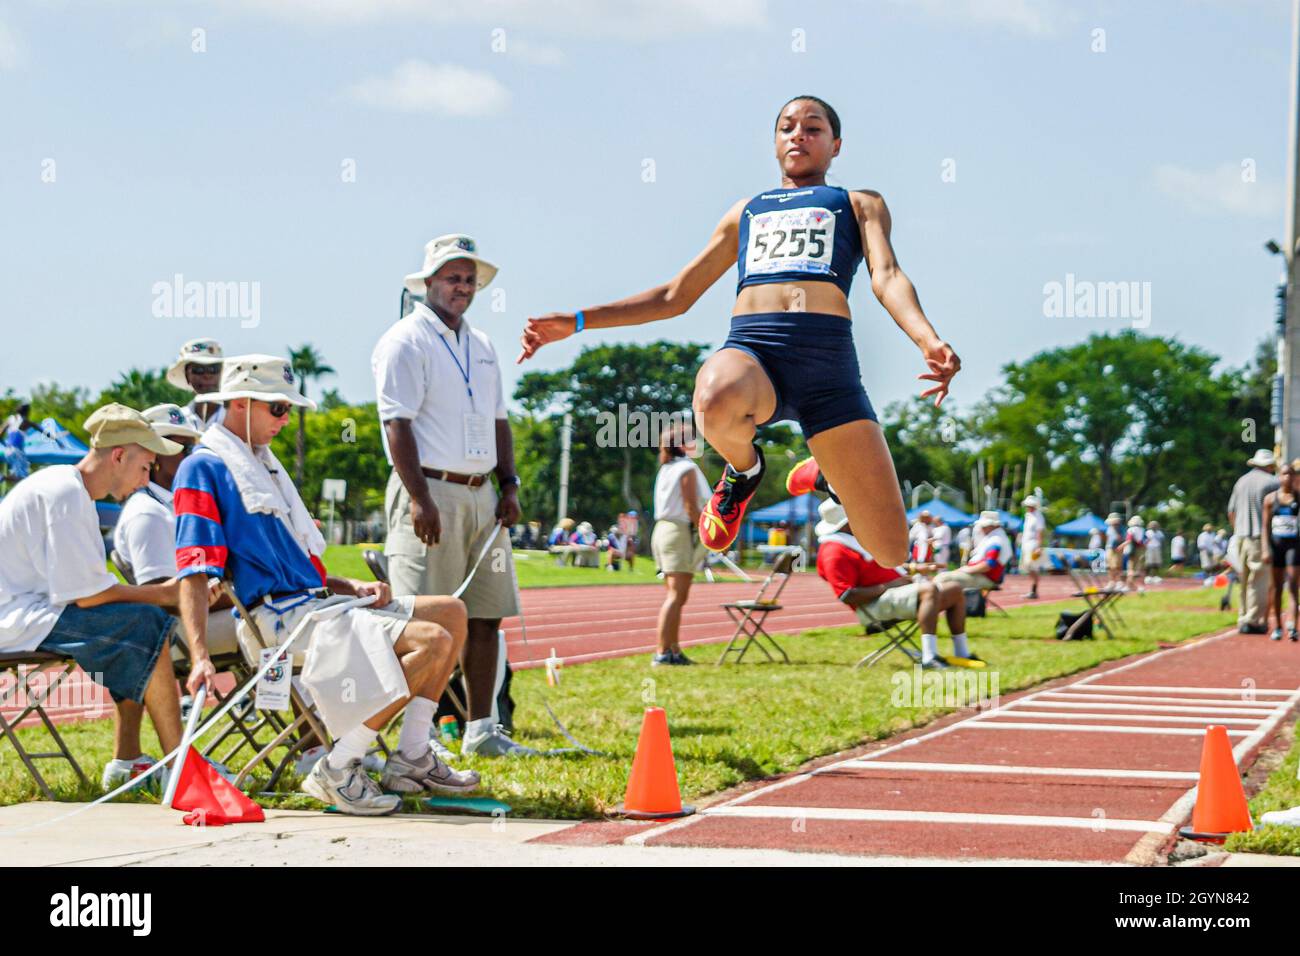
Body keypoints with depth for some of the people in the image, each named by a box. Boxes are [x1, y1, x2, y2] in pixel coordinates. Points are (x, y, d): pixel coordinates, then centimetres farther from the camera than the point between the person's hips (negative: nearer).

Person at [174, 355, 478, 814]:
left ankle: (411, 759, 4)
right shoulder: (203, 470, -6)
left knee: (451, 613, 7)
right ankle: (336, 771, -19)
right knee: (432, 640, -22)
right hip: (281, 616, -10)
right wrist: (200, 658, -28)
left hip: (318, 602, 10)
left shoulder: (263, 463, 23)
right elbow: (194, 575, -16)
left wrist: (354, 586, 8)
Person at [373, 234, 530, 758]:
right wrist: (419, 499, -19)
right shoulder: (405, 341, -5)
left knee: (486, 616, 7)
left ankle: (481, 729, 14)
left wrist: (509, 485, 12)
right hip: (431, 491, -8)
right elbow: (397, 424, -12)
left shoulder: (481, 345, 20)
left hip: (482, 495, 8)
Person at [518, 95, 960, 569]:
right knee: (716, 402, -41)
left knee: (891, 552, -8)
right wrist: (577, 321, 23)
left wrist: (929, 341, -18)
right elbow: (675, 296, 33)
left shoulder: (860, 204, 24)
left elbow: (887, 276, 4)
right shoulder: (745, 211, 32)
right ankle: (743, 470, -1)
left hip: (829, 361, -1)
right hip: (751, 351, 1)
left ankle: (825, 472, 27)